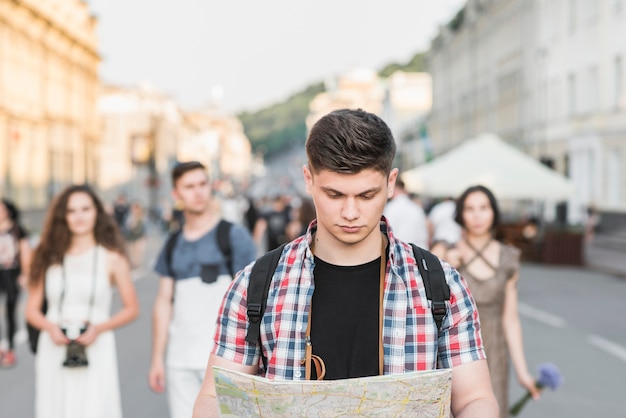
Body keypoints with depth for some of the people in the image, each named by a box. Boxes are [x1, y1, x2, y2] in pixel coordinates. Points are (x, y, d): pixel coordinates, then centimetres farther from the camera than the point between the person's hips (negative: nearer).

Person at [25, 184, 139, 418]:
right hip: (54, 353, 2)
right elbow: (32, 309, 11)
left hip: (95, 352, -2)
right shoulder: (49, 258, 8)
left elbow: (131, 308, 6)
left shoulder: (111, 258, 4)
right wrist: (50, 327, -9)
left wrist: (99, 328, -8)